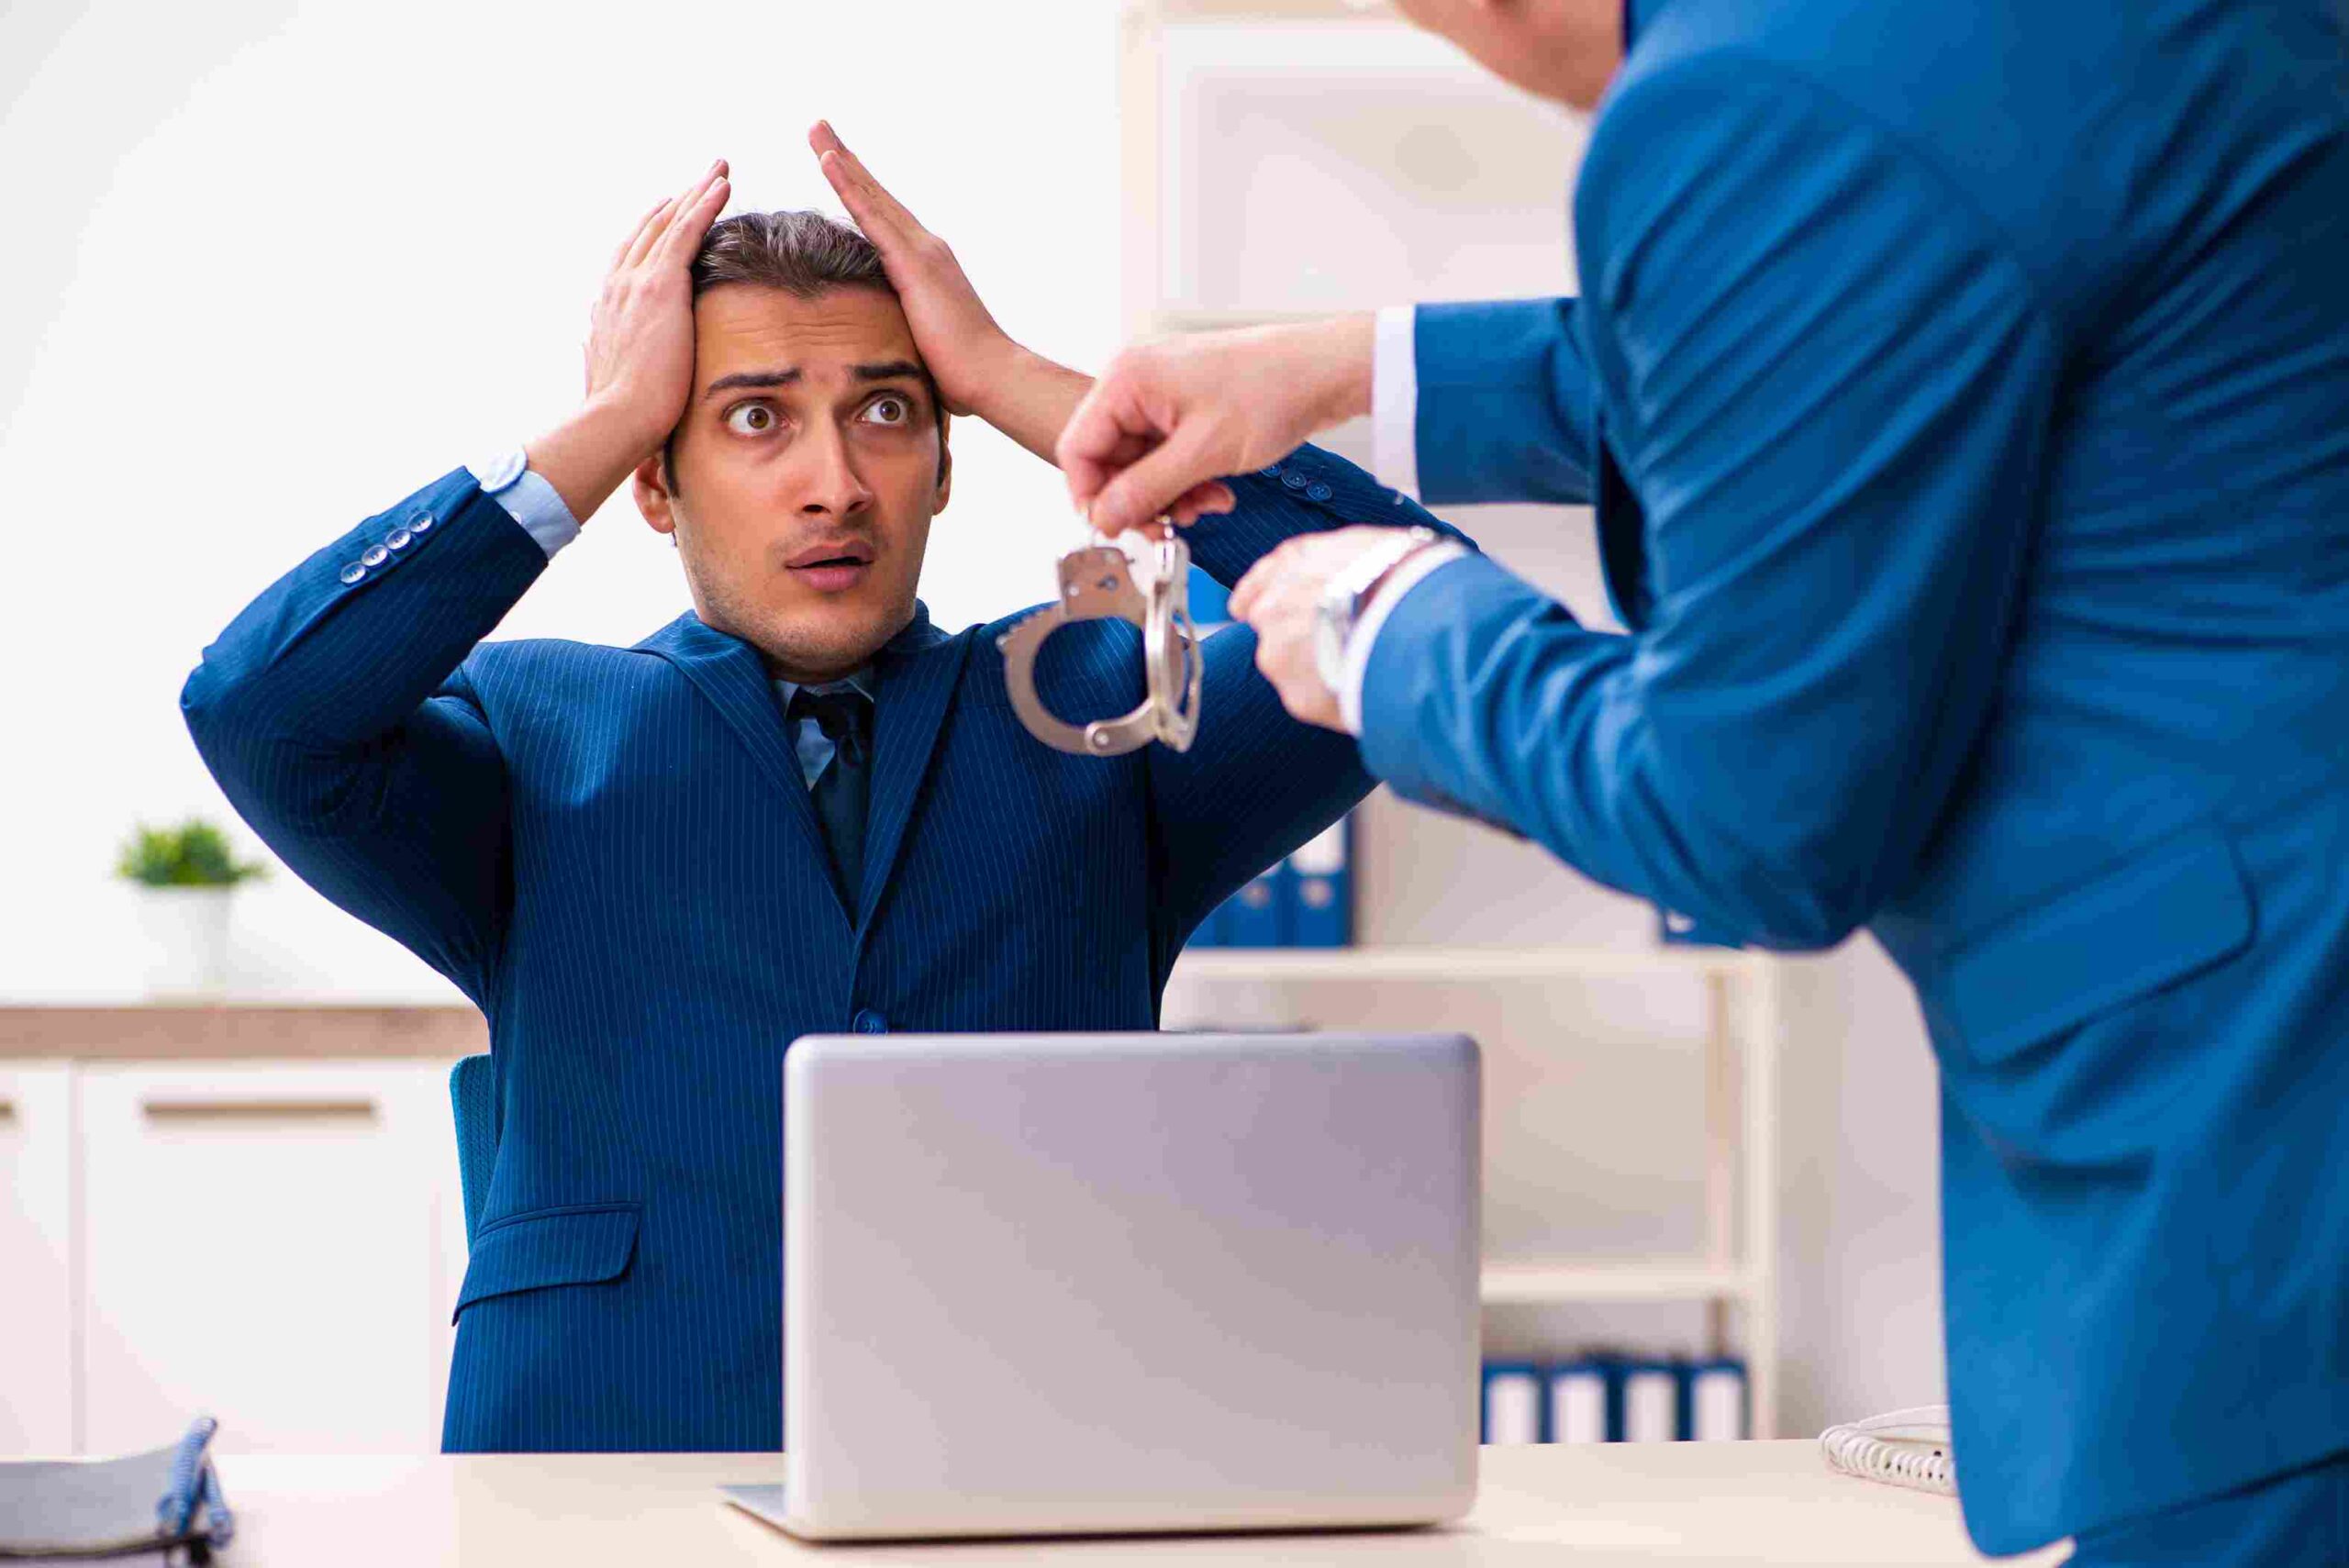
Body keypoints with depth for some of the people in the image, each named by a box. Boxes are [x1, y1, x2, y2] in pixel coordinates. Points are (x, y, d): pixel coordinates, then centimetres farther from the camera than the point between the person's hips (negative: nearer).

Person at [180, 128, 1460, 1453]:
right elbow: (258, 712, -4)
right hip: (613, 1444, -1)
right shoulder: (531, 733, 16)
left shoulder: (1093, 705, 19)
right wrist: (605, 423, 4)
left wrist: (1013, 380, 7)